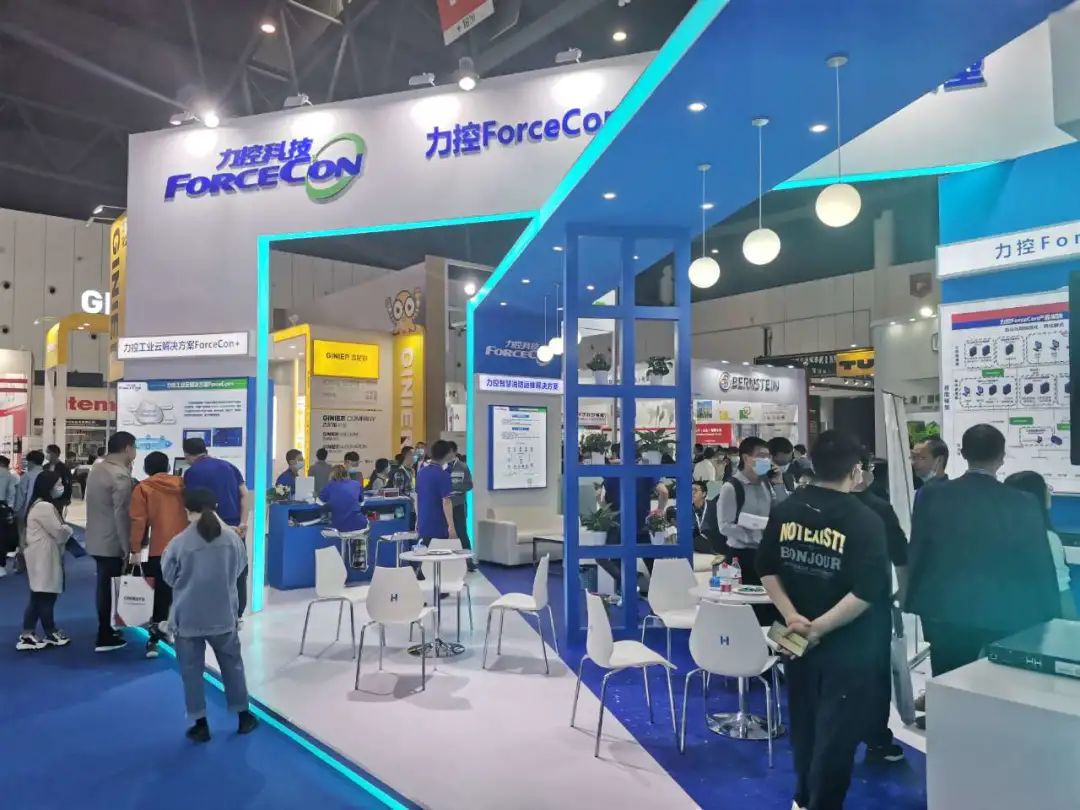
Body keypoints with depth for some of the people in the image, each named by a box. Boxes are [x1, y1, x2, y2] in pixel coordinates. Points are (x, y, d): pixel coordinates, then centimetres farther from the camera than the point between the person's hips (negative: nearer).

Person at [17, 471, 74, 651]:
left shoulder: (44, 505, 16)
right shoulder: (44, 507, -19)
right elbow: (59, 533, -17)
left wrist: (64, 530, 1)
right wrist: (68, 530, 2)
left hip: (43, 557, 11)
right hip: (44, 558, -11)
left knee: (38, 597, 12)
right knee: (45, 597, 1)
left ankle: (27, 635, 15)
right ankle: (51, 634, 11)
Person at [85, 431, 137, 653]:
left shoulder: (96, 469, 8)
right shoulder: (120, 475, -21)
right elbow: (121, 514, -23)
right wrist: (127, 547, -18)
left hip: (96, 539, 9)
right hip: (112, 542, -9)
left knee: (104, 586, 19)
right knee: (109, 588, 1)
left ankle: (107, 627, 31)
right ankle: (104, 638, 9)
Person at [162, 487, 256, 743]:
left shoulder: (179, 543, -16)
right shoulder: (232, 538, -10)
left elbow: (168, 577, 0)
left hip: (188, 618, -2)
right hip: (223, 615, 2)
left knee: (191, 670, 12)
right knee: (232, 664, 17)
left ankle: (200, 724, 19)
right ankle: (244, 716, 27)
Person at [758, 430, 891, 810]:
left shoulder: (784, 510, -2)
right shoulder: (866, 520, -15)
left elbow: (767, 570, -1)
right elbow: (867, 592, -22)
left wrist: (793, 616, -6)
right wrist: (820, 627, -16)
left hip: (796, 638, 5)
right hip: (846, 645, -5)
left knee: (803, 724, 22)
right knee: (836, 733, 9)